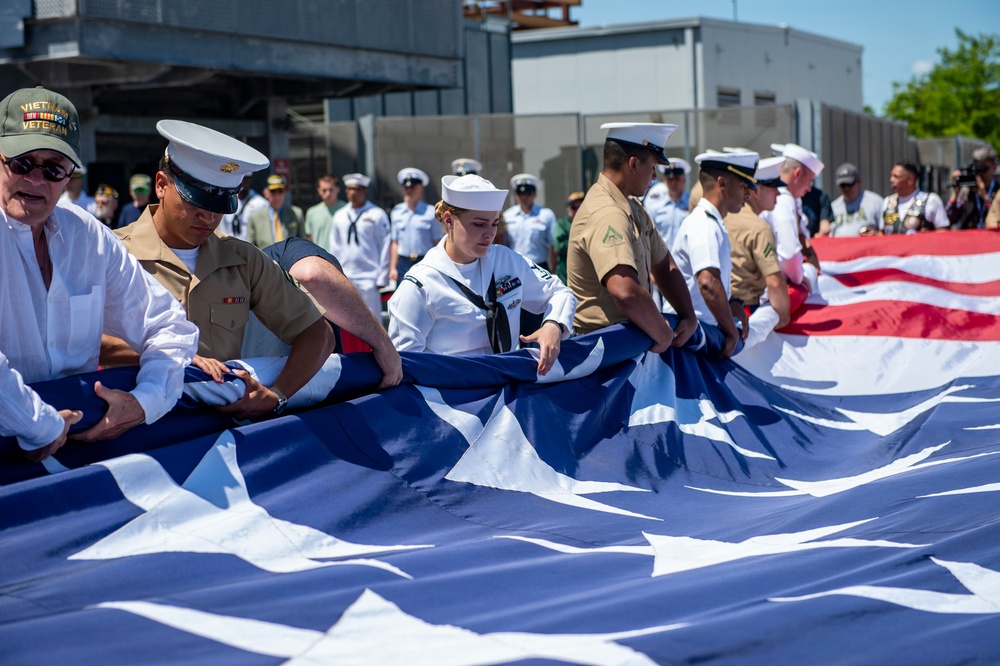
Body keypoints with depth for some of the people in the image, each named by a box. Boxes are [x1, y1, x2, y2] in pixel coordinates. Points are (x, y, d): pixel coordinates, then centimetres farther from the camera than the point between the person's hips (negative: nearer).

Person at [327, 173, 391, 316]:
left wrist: (382, 278, -6)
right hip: (345, 279, 5)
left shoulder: (377, 215, -3)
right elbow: (335, 248, 15)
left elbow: (385, 248, -4)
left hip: (369, 278, -5)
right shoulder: (340, 216, 10)